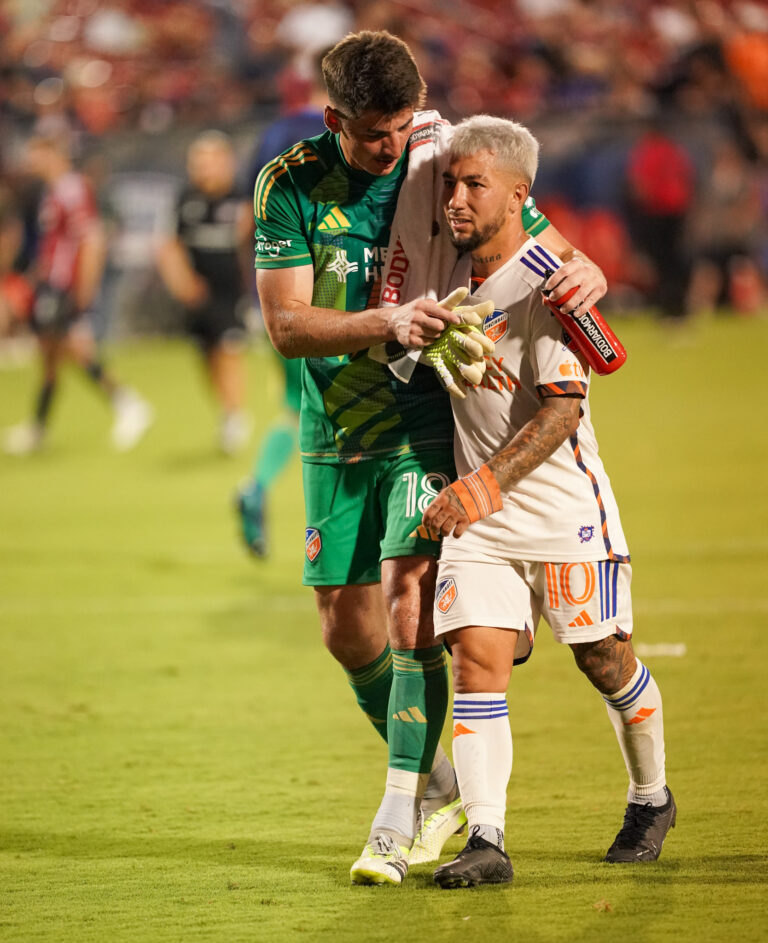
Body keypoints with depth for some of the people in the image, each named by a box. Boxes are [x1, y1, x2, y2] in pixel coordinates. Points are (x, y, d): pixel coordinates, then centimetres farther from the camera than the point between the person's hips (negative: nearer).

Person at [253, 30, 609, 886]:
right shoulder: (290, 187, -7)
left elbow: (564, 259, -2)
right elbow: (286, 324, -14)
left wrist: (582, 278, -27)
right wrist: (386, 322, -31)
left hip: (430, 427, -2)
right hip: (337, 435, 2)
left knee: (410, 609, -17)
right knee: (347, 631, 6)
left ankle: (399, 817, -11)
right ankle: (436, 782, 28)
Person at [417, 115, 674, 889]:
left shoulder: (547, 285, -16)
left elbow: (563, 411, -21)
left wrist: (486, 482, -29)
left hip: (563, 504, -5)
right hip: (477, 507, 5)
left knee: (603, 661, 6)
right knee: (476, 662, -10)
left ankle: (651, 798, 31)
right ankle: (485, 841, -15)